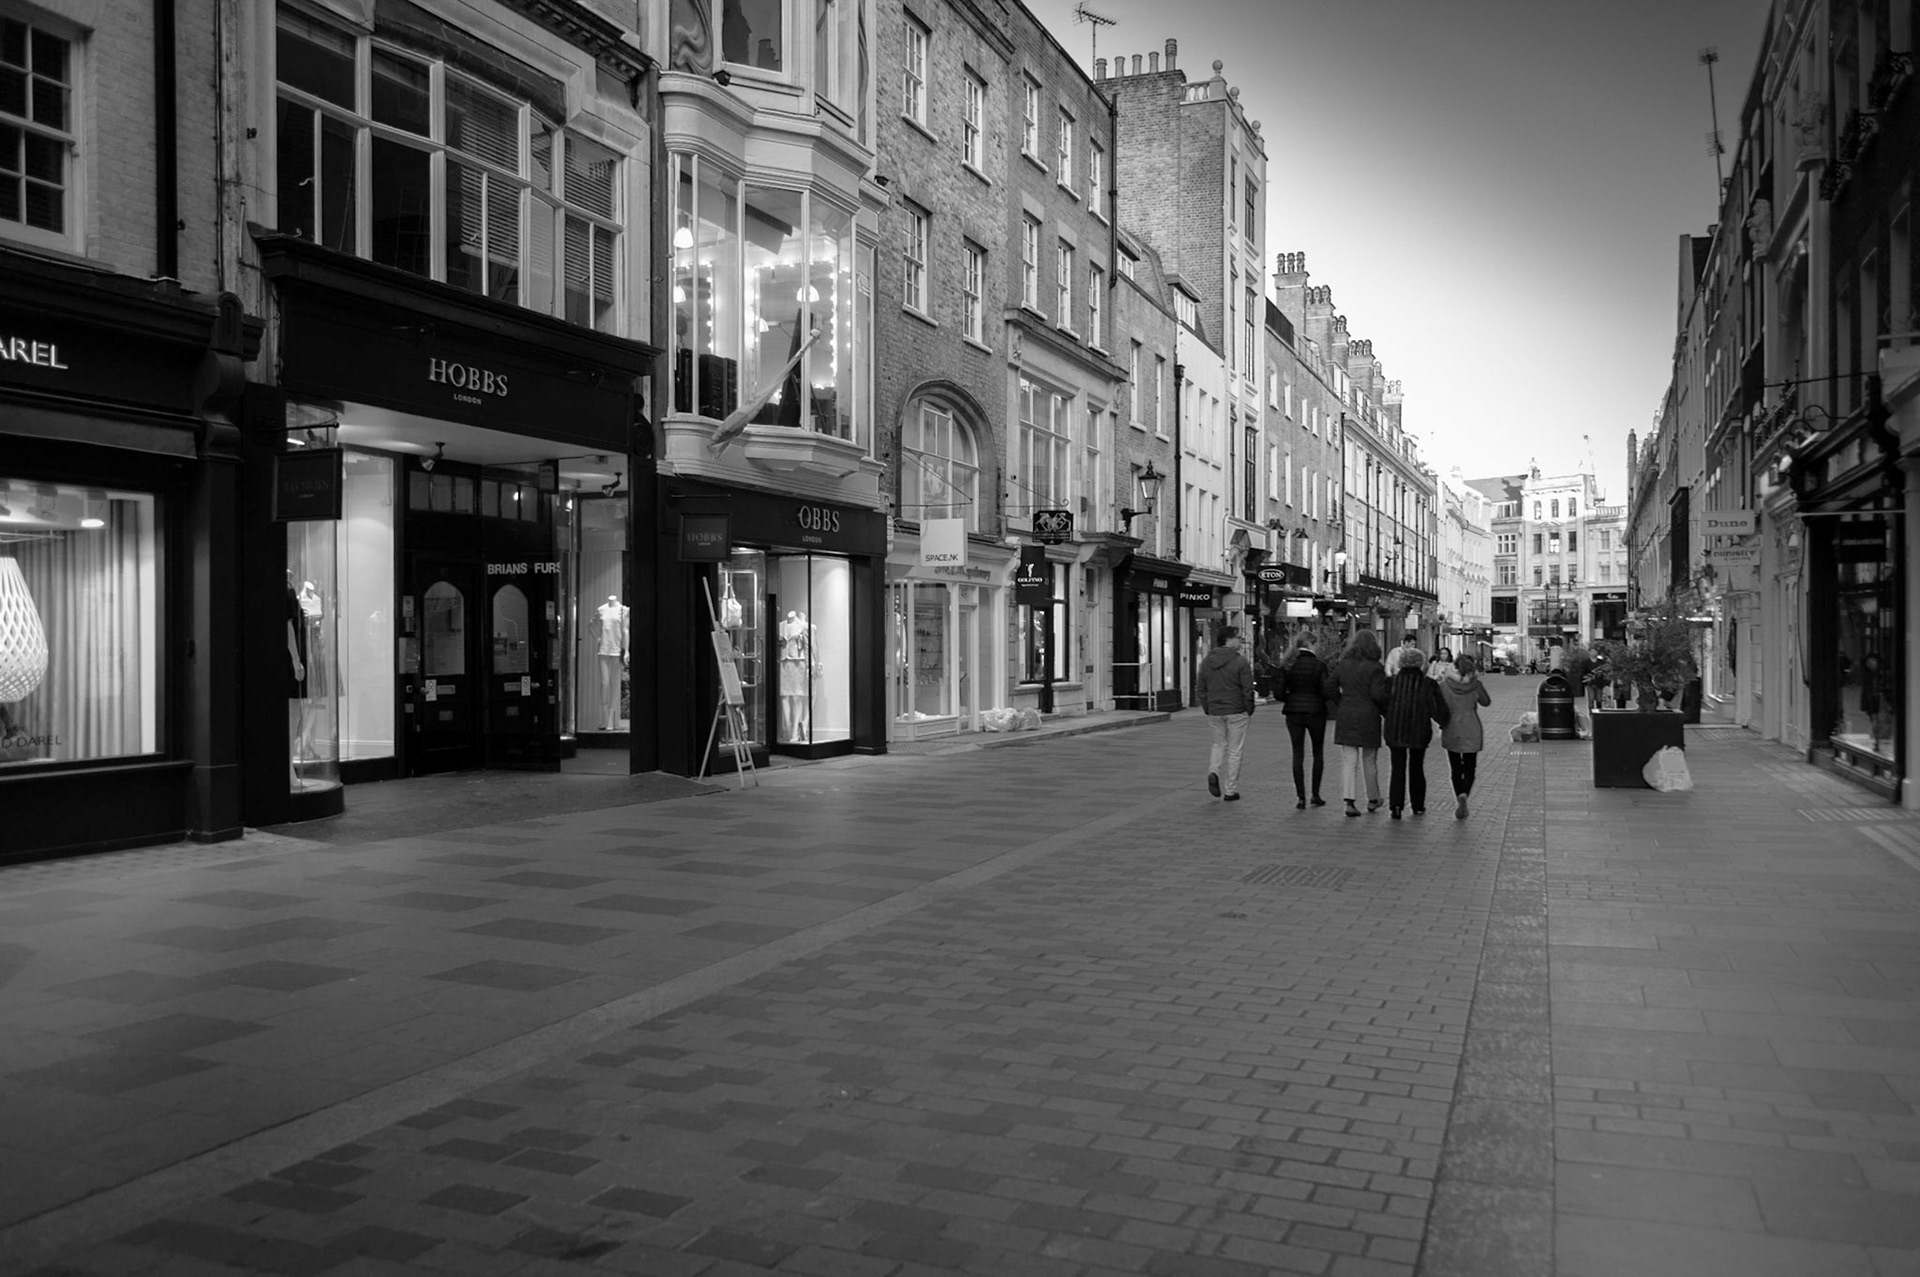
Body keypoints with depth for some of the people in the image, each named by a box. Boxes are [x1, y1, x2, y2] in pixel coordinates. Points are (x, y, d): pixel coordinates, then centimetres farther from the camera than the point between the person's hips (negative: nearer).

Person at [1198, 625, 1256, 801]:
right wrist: (1250, 711, 1)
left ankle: (1213, 772, -6)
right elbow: (1247, 691, -11)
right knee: (1235, 750, 5)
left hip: (1214, 712, 4)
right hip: (1236, 712, -4)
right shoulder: (1240, 662, -11)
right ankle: (1230, 791, 8)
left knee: (1218, 744, 21)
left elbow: (1202, 690, 9)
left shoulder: (1206, 662, 6)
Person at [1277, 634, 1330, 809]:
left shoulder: (1287, 666, -1)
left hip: (1293, 712, 2)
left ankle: (1300, 797, 2)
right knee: (1318, 753, 13)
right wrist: (1318, 699, 9)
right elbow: (1325, 691, -12)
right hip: (1315, 711, -2)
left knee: (1298, 754, 5)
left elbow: (1279, 693, -3)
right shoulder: (1319, 665, -9)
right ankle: (1315, 795, 13)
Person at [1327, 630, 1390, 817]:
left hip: (1345, 717, 3)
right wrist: (1387, 707, 1)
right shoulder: (1374, 667, -10)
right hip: (1368, 717, -3)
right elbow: (1378, 694, -16)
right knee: (1369, 761, 13)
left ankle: (1350, 801, -9)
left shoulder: (1343, 665, 4)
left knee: (1348, 761, 2)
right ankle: (1373, 799, 25)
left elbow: (1329, 687, 4)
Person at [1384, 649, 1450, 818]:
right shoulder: (1428, 685, -9)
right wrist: (1443, 721, 8)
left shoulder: (1392, 682, -7)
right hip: (1419, 733, 0)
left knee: (1398, 768, 5)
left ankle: (1395, 805, -11)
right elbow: (1439, 712, -11)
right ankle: (1418, 806, 23)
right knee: (1417, 768, 17)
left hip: (1394, 732, 0)